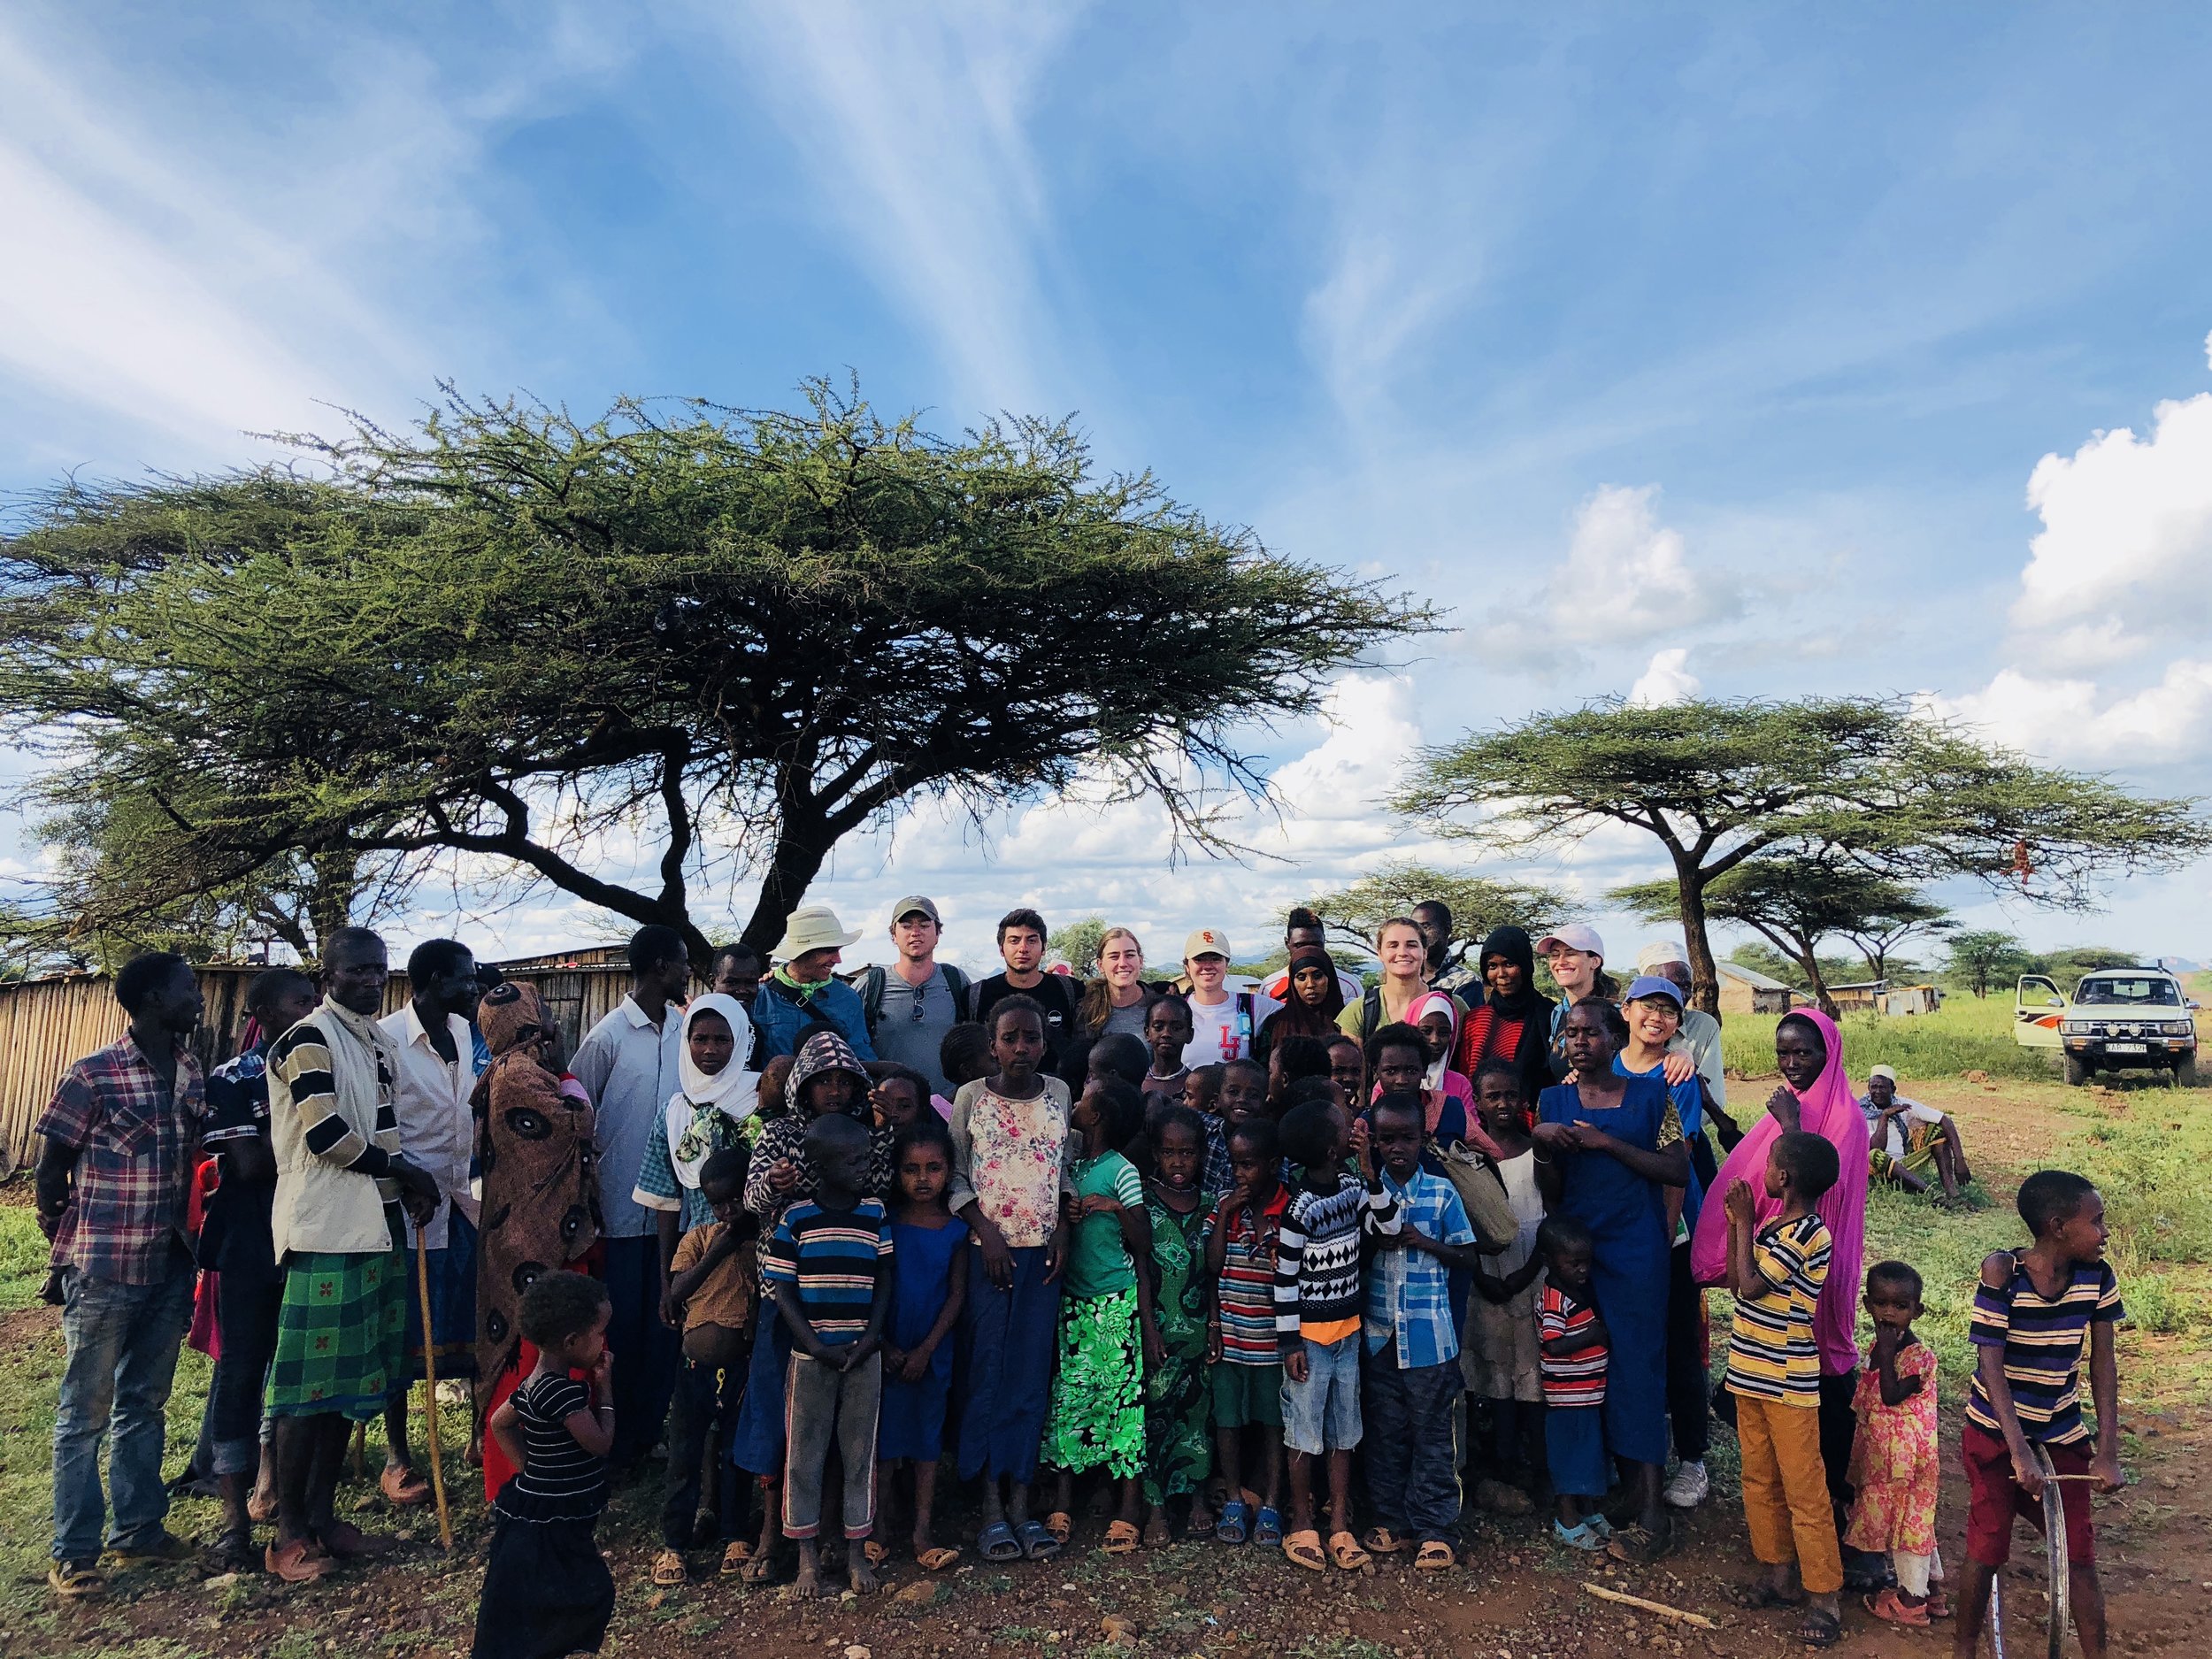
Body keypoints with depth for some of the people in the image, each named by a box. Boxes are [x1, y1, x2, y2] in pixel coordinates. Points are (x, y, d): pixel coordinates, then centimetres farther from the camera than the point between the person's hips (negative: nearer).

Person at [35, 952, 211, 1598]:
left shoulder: (193, 1077, 3)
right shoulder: (92, 1076, -13)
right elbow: (50, 1172, -4)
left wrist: (188, 1251, 8)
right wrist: (68, 1249, 4)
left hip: (169, 1268, 5)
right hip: (103, 1271, -5)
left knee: (145, 1405, 16)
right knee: (85, 1413, 6)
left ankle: (140, 1528, 28)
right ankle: (73, 1555, 17)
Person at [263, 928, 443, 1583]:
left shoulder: (380, 1043, 15)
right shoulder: (309, 1038, -9)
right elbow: (325, 1133, -17)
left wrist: (406, 1185, 3)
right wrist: (402, 1169, -8)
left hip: (373, 1222, 8)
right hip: (324, 1227, -8)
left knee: (352, 1373, 12)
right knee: (310, 1379, -3)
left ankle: (323, 1515, 21)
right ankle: (289, 1534, 6)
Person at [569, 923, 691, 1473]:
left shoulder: (688, 1030, 7)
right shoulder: (607, 1037, -8)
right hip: (623, 1207, -4)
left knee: (666, 1322, 11)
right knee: (622, 1323, 5)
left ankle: (651, 1430, 25)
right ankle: (617, 1441, 20)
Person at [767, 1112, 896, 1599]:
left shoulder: (875, 1212, -1)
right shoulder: (795, 1216, -8)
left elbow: (885, 1279, 3)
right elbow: (783, 1289, -5)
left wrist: (871, 1338, -7)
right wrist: (816, 1346, -12)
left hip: (864, 1353, 2)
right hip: (810, 1354, -2)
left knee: (860, 1450, 10)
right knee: (804, 1453, 8)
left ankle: (856, 1548, 25)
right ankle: (808, 1553, 24)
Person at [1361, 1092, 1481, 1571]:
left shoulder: (1442, 1192, -3)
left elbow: (1469, 1257, 0)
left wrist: (1424, 1241, -13)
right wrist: (1376, 1240, -11)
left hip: (1429, 1335, -2)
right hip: (1378, 1333, 2)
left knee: (1433, 1434, 5)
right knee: (1384, 1433, 12)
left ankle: (1435, 1529, 15)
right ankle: (1391, 1520, 25)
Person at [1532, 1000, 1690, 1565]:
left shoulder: (1650, 1095, 2)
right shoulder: (1553, 1101, 8)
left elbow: (1679, 1172, -7)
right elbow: (1551, 1192, 7)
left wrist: (1608, 1143, -14)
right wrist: (1543, 1145, -13)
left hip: (1636, 1251, -3)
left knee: (1636, 1364, -5)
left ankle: (1650, 1508, 0)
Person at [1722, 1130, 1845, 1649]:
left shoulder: (1804, 1235, -20)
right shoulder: (1777, 1227, 8)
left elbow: (1750, 1285, -20)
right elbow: (1734, 1278, 11)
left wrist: (1745, 1221, -11)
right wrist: (1737, 1221, 3)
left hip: (1788, 1384, -9)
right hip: (1752, 1374, 9)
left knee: (1804, 1493, 0)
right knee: (1759, 1481, 16)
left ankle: (1824, 1598, 10)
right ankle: (1780, 1572, 29)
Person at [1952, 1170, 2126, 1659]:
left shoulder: (2097, 1277, -10)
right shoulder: (2003, 1273, -22)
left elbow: (2103, 1363, -6)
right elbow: (1991, 1363, -22)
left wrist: (2108, 1452, -10)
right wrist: (2020, 1451, -27)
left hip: (2063, 1435, 3)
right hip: (1996, 1433, -3)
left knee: (2079, 1555, 4)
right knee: (1986, 1551, 2)